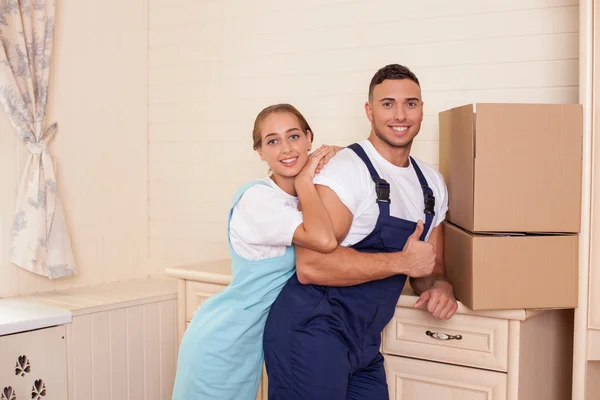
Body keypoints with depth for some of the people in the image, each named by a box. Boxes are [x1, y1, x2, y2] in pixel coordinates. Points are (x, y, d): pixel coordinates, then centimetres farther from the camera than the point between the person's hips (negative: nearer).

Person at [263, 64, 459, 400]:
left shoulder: (433, 183, 10)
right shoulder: (347, 169, -15)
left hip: (364, 346, 8)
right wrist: (400, 262, -21)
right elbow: (310, 265, -24)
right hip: (312, 334, -7)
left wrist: (440, 286, -7)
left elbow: (429, 266, 17)